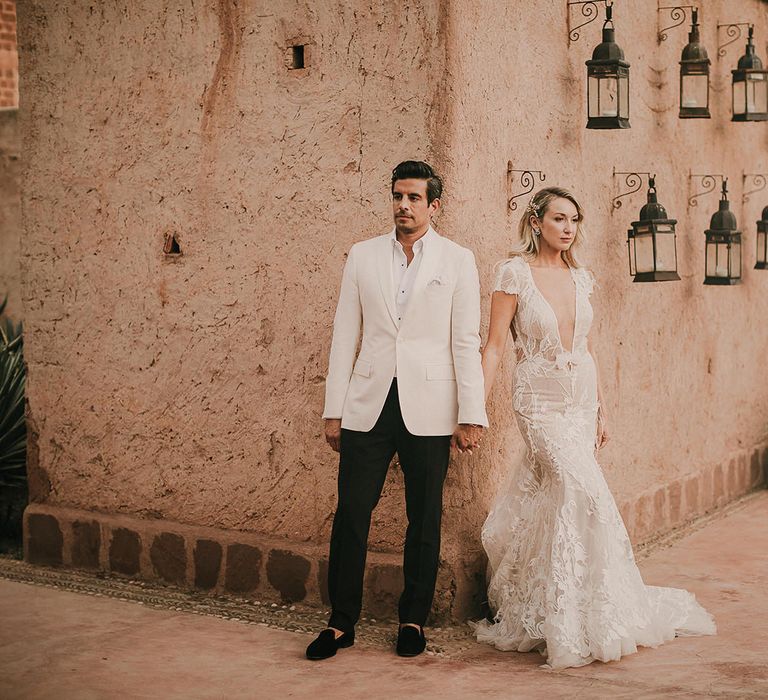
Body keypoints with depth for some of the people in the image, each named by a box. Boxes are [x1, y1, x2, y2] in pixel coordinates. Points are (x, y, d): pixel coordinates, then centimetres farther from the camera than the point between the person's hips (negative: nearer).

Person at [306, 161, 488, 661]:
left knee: (424, 518, 6)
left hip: (428, 408, -1)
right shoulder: (363, 256, 9)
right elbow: (345, 335, 9)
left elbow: (466, 343, 1)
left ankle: (414, 620, 20)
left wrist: (472, 415, -4)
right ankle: (342, 622, 12)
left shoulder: (457, 261, 4)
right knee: (351, 512, 0)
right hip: (368, 405, 1)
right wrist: (334, 410, 5)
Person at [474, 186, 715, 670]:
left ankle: (528, 615, 21)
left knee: (553, 502, 7)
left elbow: (588, 349, 14)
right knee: (584, 493, -18)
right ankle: (596, 618, -9)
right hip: (541, 400, -5)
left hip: (583, 399, 5)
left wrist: (602, 410, 12)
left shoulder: (581, 278, 9)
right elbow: (495, 345, -8)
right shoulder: (516, 272, -7)